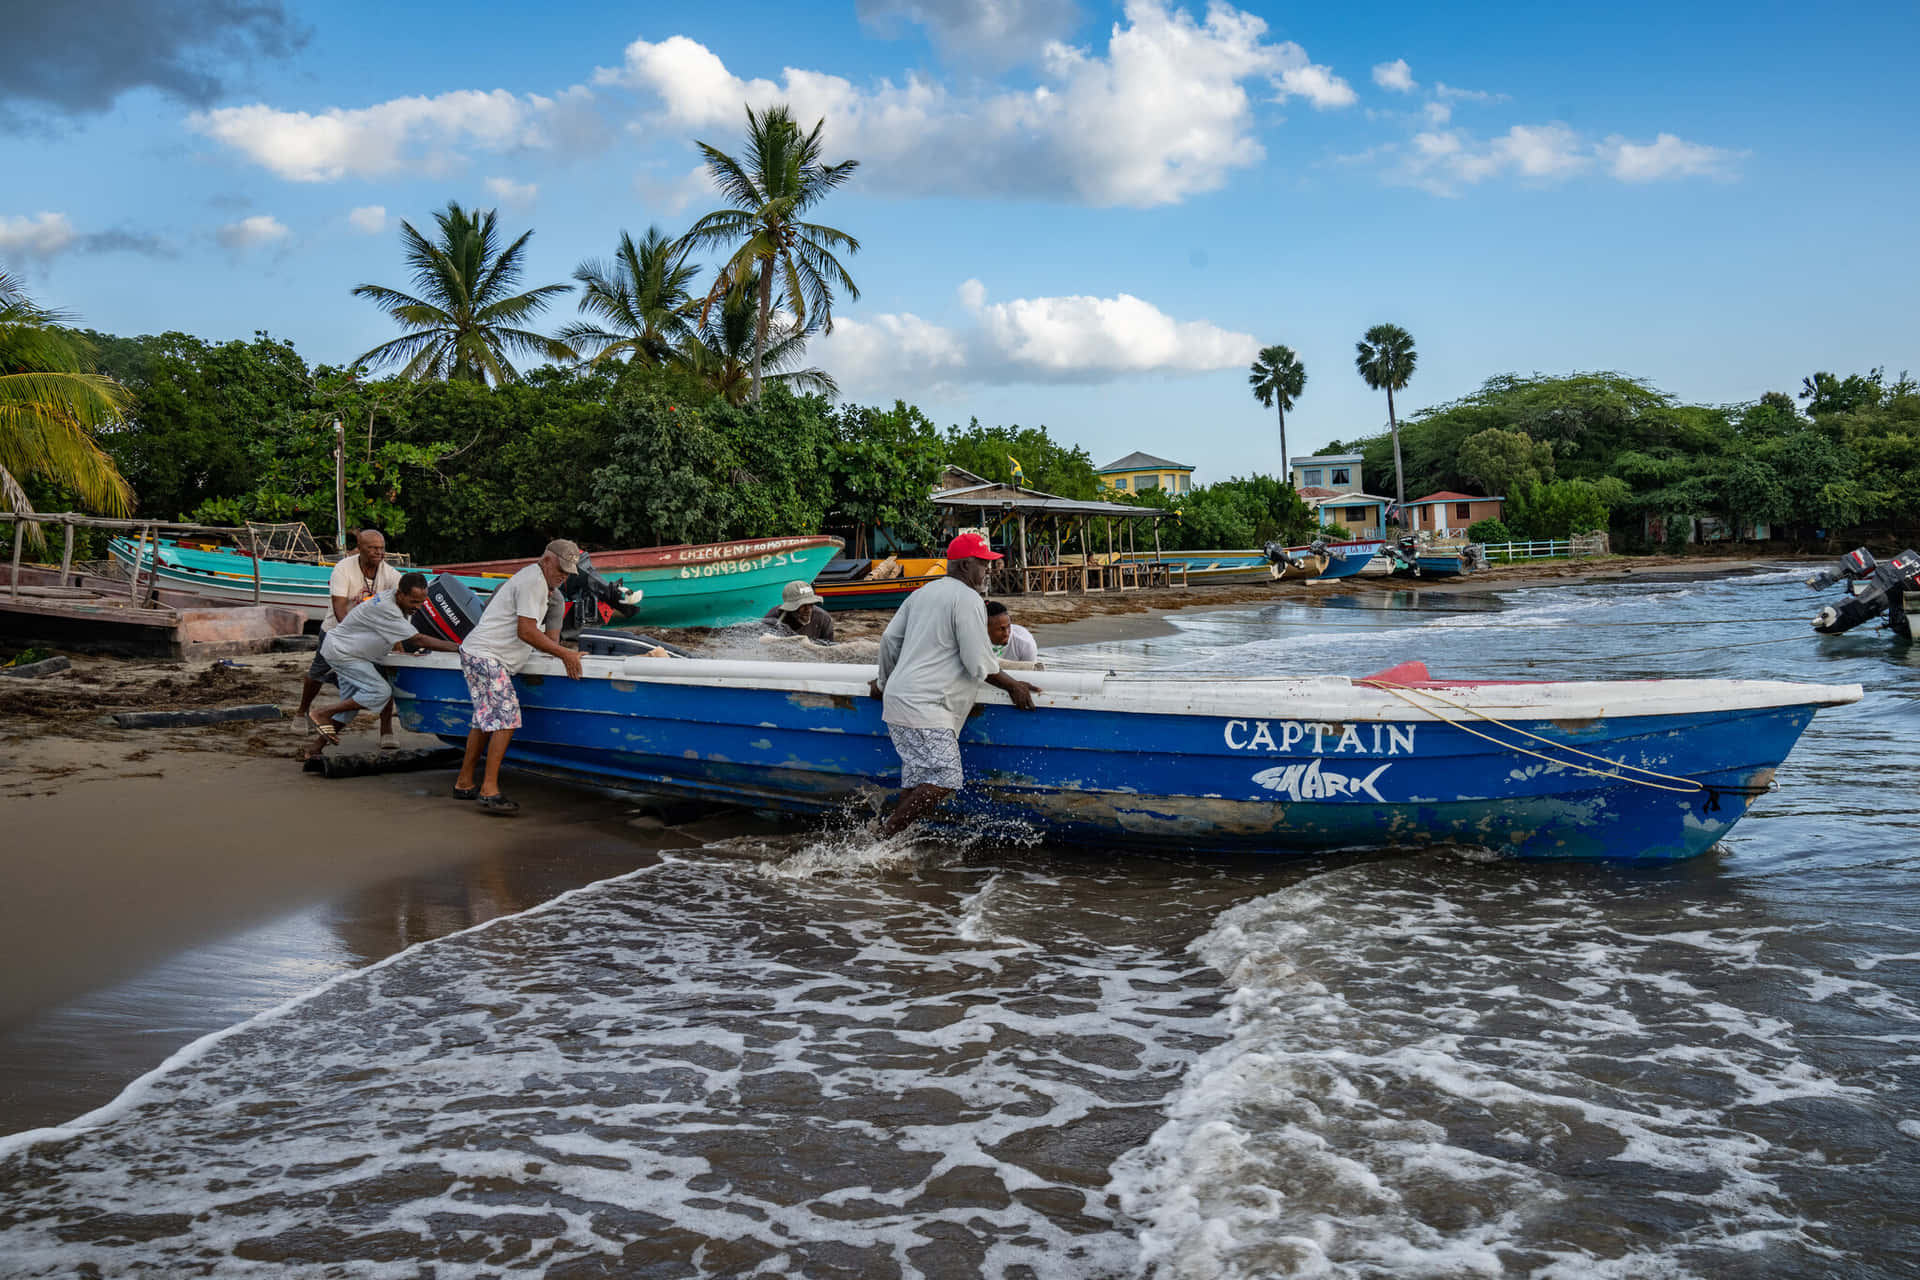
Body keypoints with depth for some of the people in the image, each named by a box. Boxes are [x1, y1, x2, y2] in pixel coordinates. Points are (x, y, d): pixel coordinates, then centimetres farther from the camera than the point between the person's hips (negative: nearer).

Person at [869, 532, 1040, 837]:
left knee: (917, 783, 11)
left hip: (899, 696, 10)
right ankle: (883, 838, -15)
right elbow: (979, 664, -12)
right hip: (924, 708, -10)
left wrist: (884, 682, 33)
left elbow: (890, 639, 21)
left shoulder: (924, 592, 19)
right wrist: (1013, 686, 2)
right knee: (944, 779, -14)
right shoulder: (968, 599, -9)